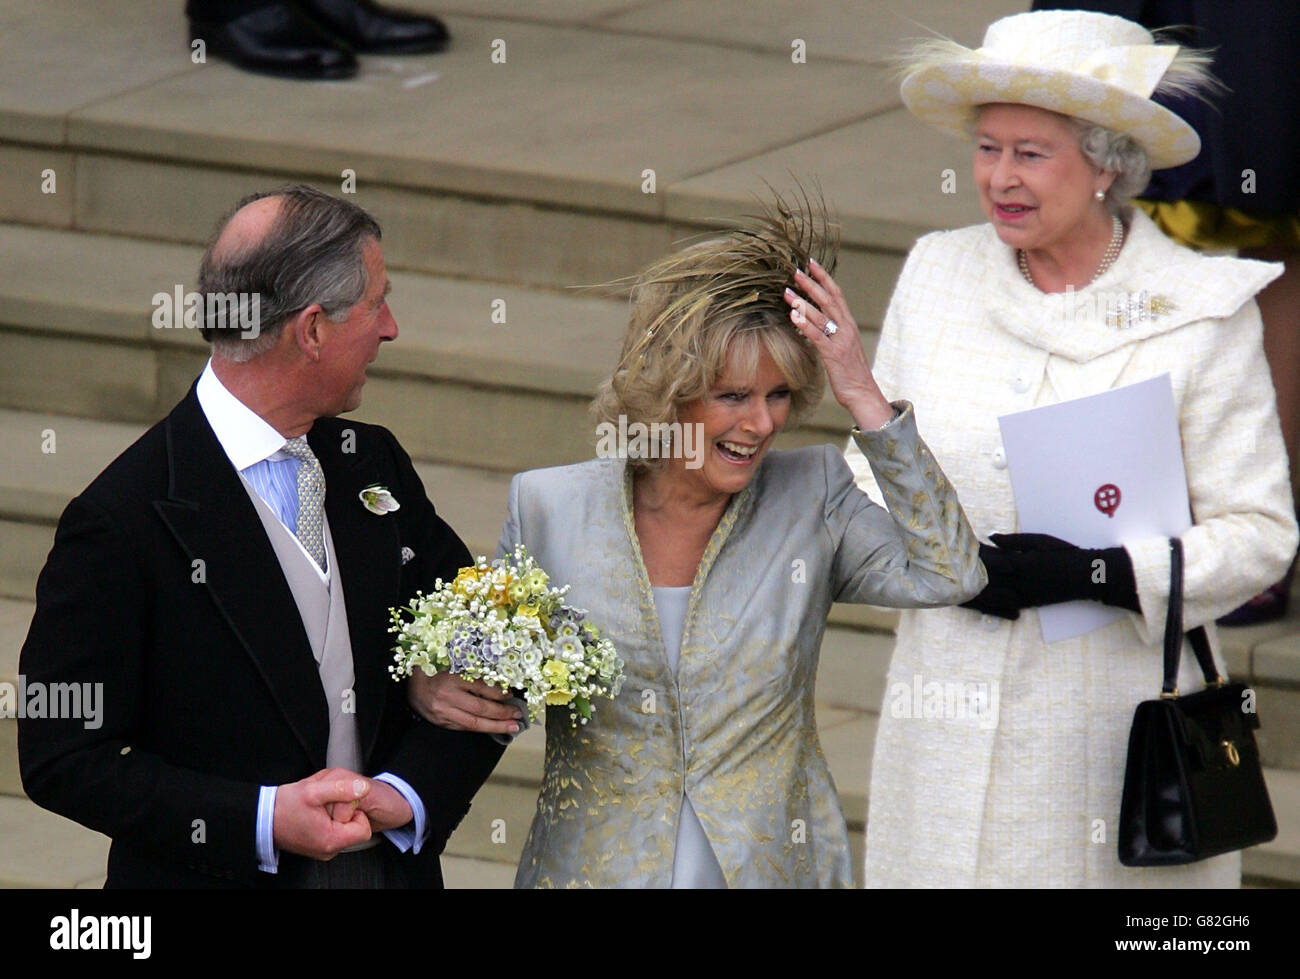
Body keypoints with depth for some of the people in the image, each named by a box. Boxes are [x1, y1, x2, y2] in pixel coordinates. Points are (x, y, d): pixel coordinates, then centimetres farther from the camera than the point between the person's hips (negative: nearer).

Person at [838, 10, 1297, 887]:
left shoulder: (1200, 312, -7)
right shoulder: (936, 275, 6)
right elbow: (873, 469, 13)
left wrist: (1094, 572, -20)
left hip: (1116, 713, -3)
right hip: (949, 708, 3)